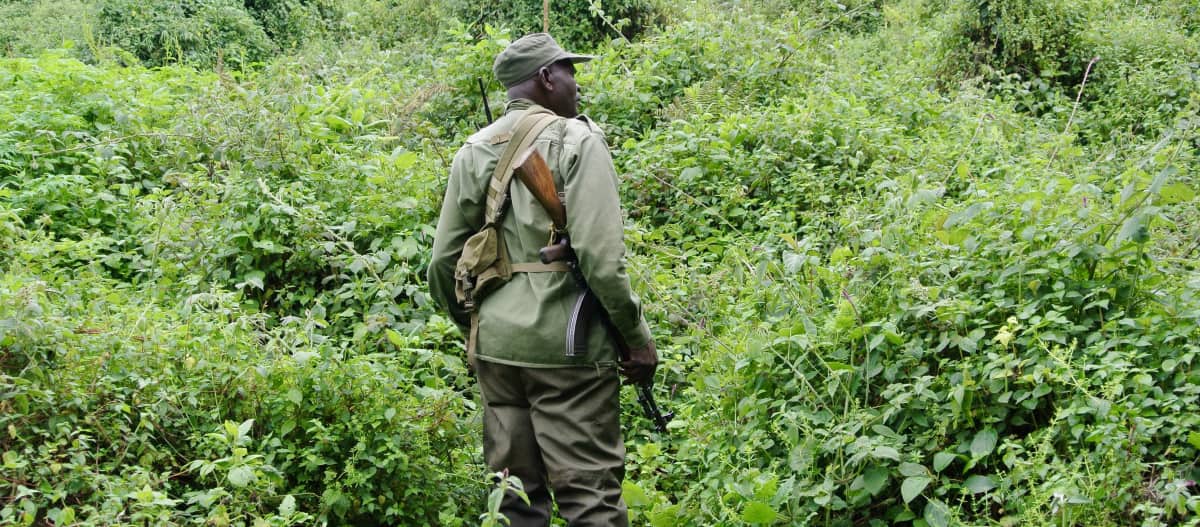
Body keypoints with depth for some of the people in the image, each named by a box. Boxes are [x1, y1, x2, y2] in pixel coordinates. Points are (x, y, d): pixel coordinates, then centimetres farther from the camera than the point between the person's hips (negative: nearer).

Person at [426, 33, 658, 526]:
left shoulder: (474, 151, 9)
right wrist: (639, 337, -6)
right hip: (565, 343, -6)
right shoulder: (576, 140, -7)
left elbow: (443, 263, 10)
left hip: (496, 343, 6)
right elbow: (601, 258, -16)